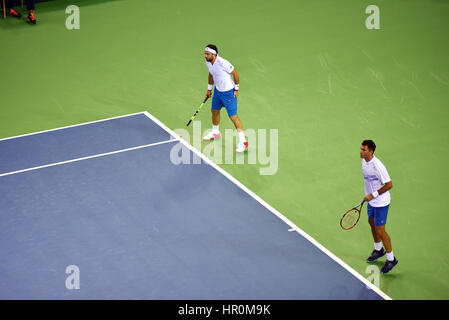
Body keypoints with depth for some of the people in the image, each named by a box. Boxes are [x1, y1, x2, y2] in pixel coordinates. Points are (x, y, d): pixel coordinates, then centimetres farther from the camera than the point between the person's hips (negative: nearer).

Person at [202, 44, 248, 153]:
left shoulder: (222, 63, -29)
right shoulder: (208, 63, -4)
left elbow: (235, 73, -17)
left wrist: (236, 89, -12)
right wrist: (209, 89, 22)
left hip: (228, 92, -8)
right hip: (218, 90, 8)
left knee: (233, 116, -10)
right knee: (215, 111, 23)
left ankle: (242, 141, -7)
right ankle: (215, 133, 48)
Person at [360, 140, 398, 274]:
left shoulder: (378, 166, -31)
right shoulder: (364, 161, -4)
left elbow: (389, 185, -25)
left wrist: (373, 195, -23)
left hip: (381, 202, -9)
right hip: (371, 200, 9)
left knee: (380, 230, -3)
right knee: (372, 223, 24)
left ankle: (391, 259, 13)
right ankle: (378, 250, 47)